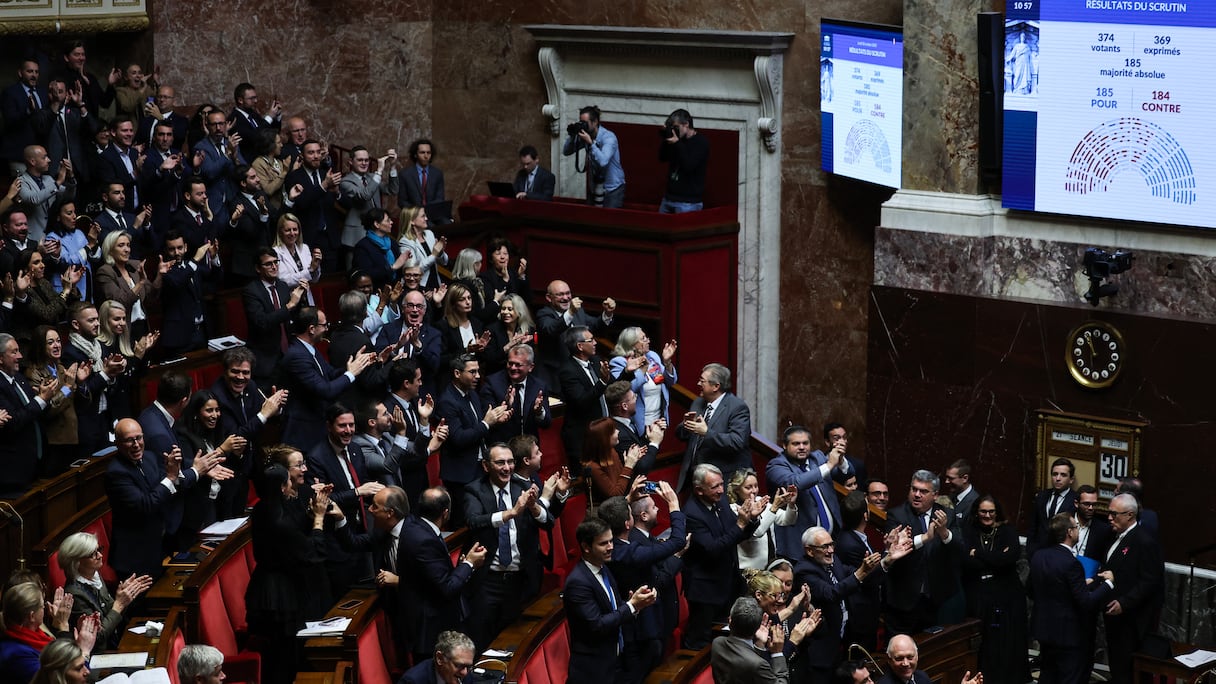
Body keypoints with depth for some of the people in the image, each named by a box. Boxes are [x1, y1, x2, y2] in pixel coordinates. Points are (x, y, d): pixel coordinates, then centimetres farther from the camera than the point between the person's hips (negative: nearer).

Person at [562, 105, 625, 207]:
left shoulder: (609, 137, -19)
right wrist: (571, 137, -13)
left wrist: (590, 143, -34)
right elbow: (566, 152, 3)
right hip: (594, 188, 6)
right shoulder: (585, 136, 0)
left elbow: (603, 161, -33)